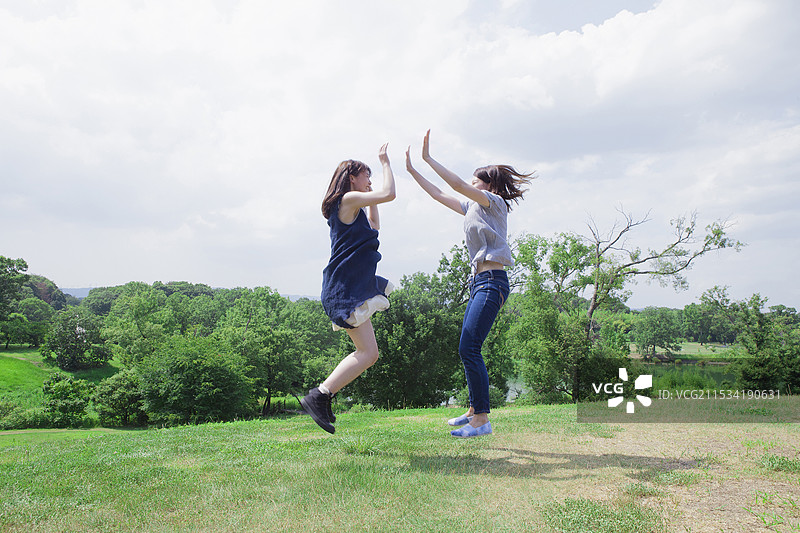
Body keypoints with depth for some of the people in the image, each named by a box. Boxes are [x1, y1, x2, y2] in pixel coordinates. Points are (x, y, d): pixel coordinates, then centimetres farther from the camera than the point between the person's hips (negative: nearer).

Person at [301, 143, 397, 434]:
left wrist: (371, 199, 29)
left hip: (354, 286, 11)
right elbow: (389, 193, -16)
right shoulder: (349, 199, -9)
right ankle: (319, 396, -11)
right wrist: (385, 162, -2)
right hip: (346, 289, -11)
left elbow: (373, 228, 35)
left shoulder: (352, 208, 21)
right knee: (369, 353, -13)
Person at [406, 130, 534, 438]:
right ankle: (474, 410, 20)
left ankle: (482, 420, -8)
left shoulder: (494, 202, -1)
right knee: (468, 349, 10)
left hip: (492, 282, -9)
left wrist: (428, 158, -12)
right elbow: (439, 195, 24)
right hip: (480, 282, 9)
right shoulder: (472, 208, 22)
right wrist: (412, 171, 21)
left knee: (469, 349, -13)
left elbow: (457, 185, -15)